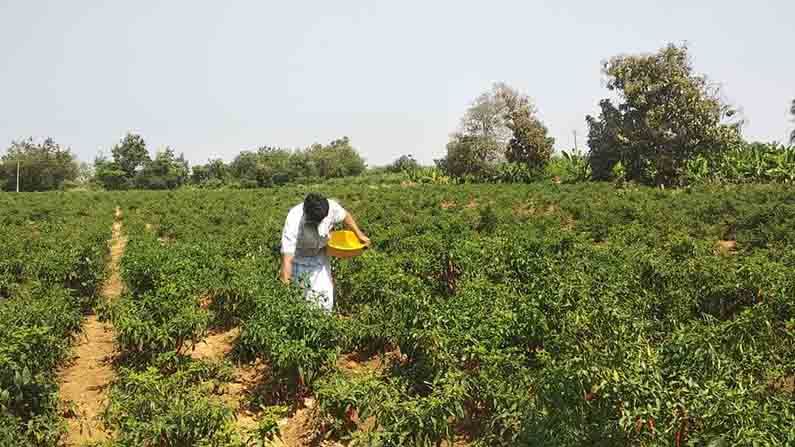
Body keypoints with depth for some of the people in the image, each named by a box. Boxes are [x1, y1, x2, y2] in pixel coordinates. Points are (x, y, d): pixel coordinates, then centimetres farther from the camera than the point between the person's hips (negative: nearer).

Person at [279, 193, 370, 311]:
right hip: (298, 259, -4)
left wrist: (359, 234, -3)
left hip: (320, 256, 4)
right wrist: (285, 282, -43)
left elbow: (345, 216, -1)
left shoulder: (331, 207, -27)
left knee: (325, 297, 7)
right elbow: (287, 254, -40)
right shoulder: (294, 221, -38)